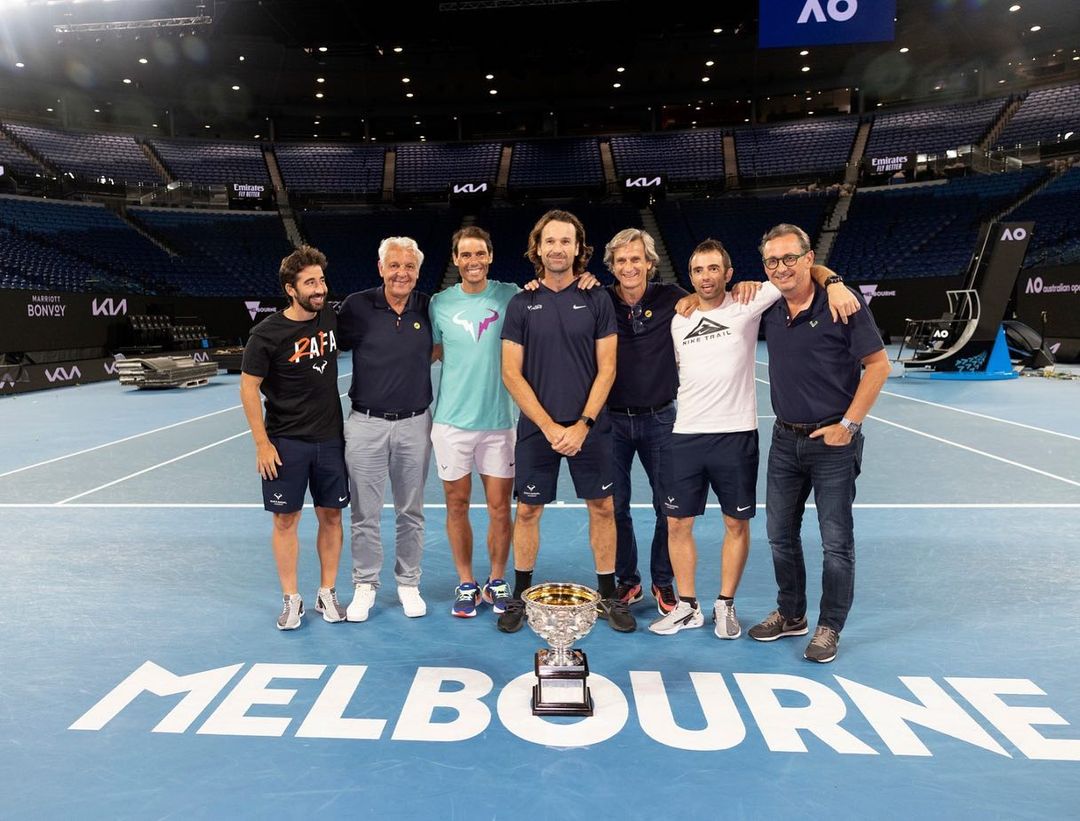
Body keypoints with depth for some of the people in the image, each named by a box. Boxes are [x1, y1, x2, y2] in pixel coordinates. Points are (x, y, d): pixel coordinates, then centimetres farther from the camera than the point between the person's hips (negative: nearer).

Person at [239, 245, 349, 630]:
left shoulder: (332, 318, 0)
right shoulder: (267, 334, -11)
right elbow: (248, 387, -7)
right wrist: (262, 443, -10)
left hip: (330, 439, 4)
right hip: (286, 442, -3)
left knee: (331, 515, 9)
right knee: (286, 519, 5)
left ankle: (327, 594, 23)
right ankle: (291, 599, 20)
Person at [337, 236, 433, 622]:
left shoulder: (429, 307, 2)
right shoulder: (357, 305, -5)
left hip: (414, 424, 2)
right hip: (366, 424, -1)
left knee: (411, 512, 12)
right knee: (365, 513, 7)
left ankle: (408, 583, 28)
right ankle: (365, 584, 25)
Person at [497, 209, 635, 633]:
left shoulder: (597, 300, 1)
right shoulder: (521, 304, 1)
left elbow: (606, 369, -1)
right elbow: (511, 373, -3)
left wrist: (583, 424, -11)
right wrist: (550, 426, -11)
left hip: (589, 427, 0)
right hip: (536, 428, 0)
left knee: (602, 508, 7)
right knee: (527, 511, 7)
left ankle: (608, 596, 23)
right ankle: (521, 595, 24)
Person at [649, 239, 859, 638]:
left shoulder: (745, 305, -2)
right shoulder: (678, 321, 10)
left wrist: (833, 283, -23)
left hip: (736, 435, -3)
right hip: (686, 436, 3)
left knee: (736, 524, 8)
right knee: (677, 524, 6)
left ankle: (725, 606, 25)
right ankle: (687, 607, 22)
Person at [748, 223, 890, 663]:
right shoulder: (768, 309, 3)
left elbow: (878, 365, -10)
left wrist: (848, 424, -13)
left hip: (832, 441, -5)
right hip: (785, 439, 6)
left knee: (836, 542, 4)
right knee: (780, 534, 13)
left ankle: (829, 628, 21)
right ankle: (790, 615, 32)